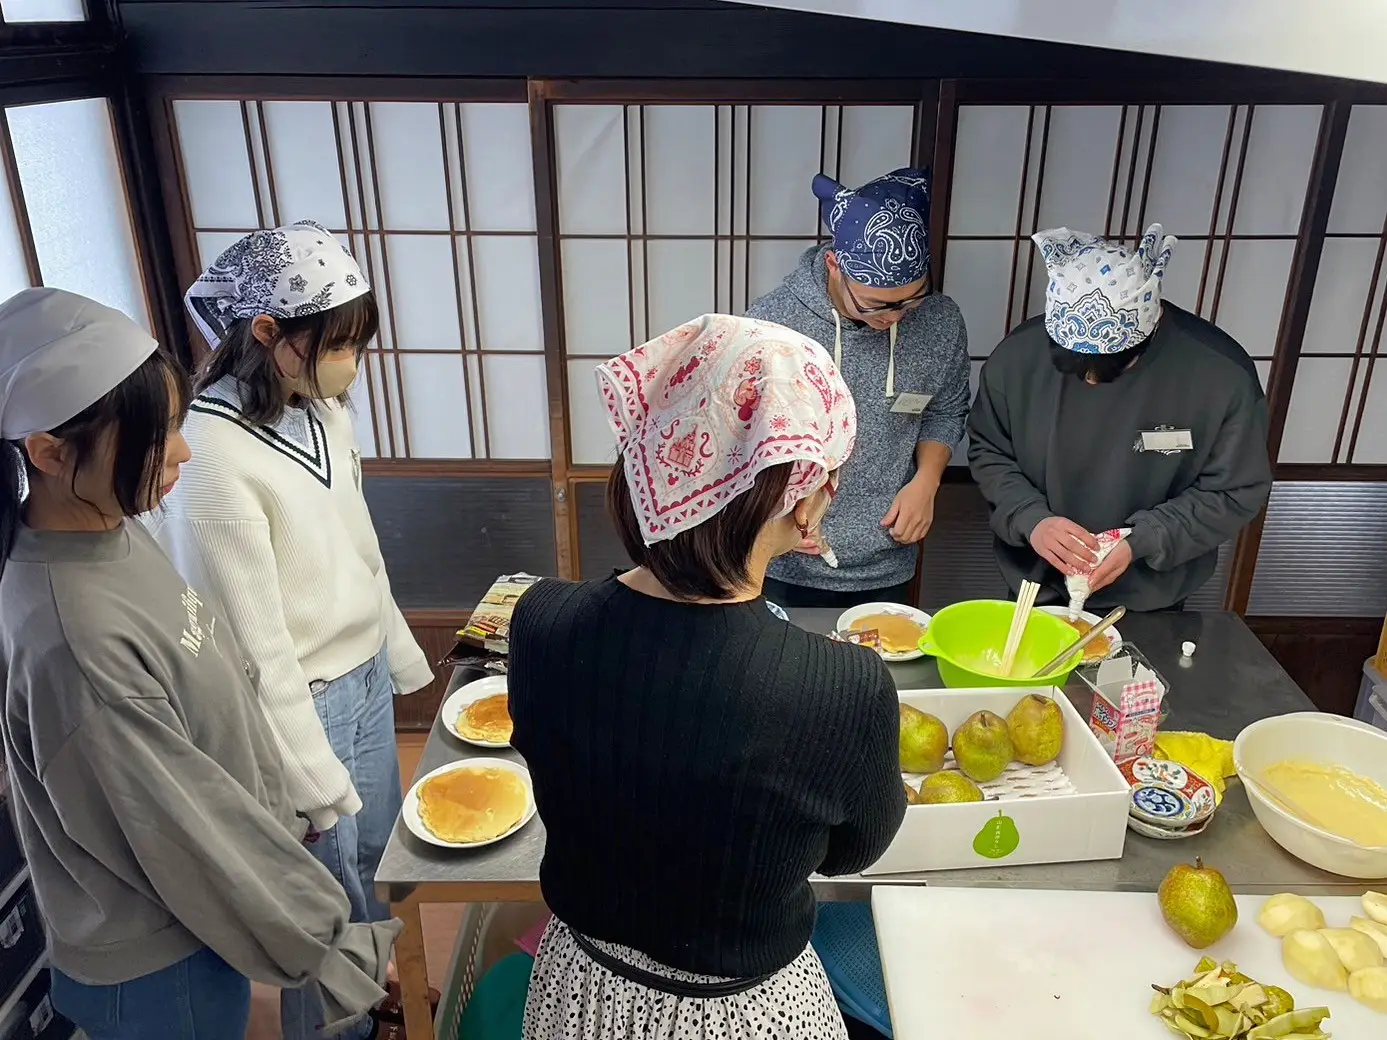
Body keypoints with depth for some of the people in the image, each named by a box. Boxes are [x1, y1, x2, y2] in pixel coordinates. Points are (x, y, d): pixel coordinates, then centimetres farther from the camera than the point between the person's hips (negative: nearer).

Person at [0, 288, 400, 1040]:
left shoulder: (110, 531, -8)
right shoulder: (76, 643, -34)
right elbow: (190, 839, -26)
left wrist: (281, 827, 14)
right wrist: (326, 952, -14)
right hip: (156, 975, -7)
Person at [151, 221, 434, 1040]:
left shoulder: (324, 412, -3)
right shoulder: (212, 457, -26)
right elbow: (254, 645, -21)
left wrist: (400, 659, 16)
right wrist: (312, 778, -14)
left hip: (368, 681, 7)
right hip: (302, 706, -7)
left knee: (376, 853, 25)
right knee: (328, 888, 14)